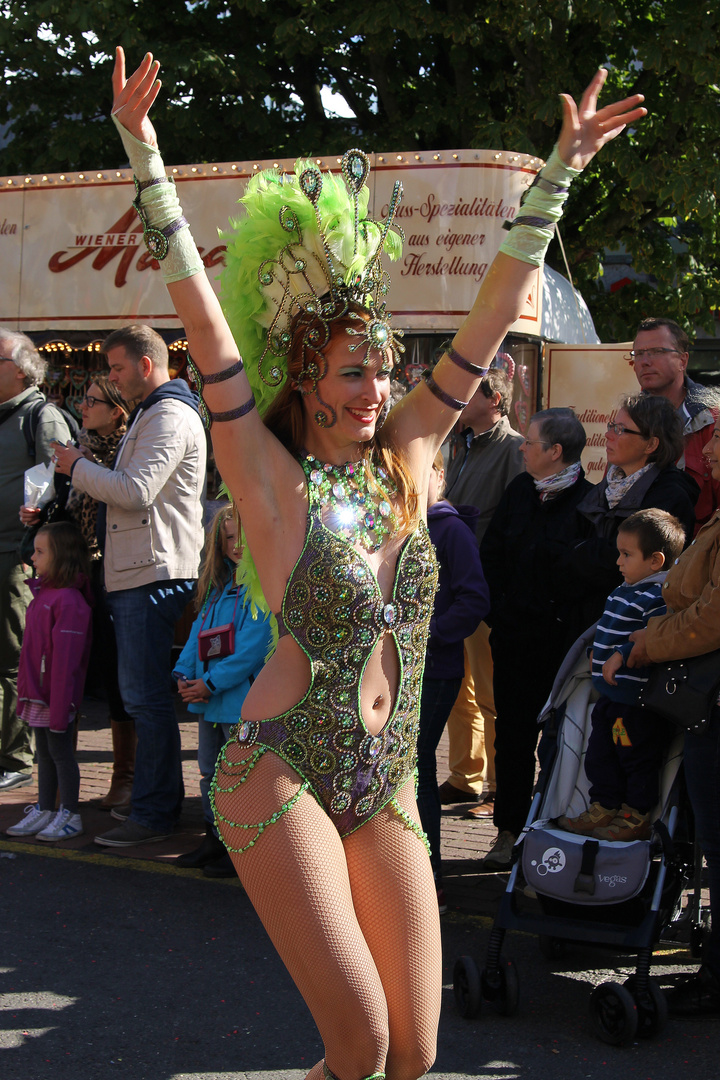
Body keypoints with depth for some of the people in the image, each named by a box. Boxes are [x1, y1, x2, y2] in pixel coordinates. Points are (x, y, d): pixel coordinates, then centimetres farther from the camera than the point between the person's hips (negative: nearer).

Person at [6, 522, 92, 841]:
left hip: (57, 695, -9)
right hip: (38, 695, 9)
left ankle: (70, 815, 12)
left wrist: (60, 706, -23)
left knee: (60, 751, 1)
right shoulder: (42, 593, 9)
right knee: (44, 752, 16)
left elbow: (65, 659, -23)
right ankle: (44, 810, 26)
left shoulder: (68, 601, -20)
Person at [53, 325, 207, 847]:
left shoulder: (170, 418, -11)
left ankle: (154, 814, -4)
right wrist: (86, 468, 11)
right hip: (139, 572, 11)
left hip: (153, 576, -11)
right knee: (144, 694, 14)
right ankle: (158, 798, 21)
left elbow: (135, 492, -20)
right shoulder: (154, 414, 24)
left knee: (146, 696, -8)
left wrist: (77, 467, -7)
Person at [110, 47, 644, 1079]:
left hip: (388, 789, 5)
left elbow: (491, 317, 8)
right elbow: (202, 316, -14)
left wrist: (563, 168, 10)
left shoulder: (408, 453, 7)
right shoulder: (273, 477, -6)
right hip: (281, 774, -5)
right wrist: (143, 151, -18)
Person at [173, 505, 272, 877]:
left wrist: (211, 682, -19)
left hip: (243, 697, -8)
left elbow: (253, 646, -20)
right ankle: (215, 839, 31)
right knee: (210, 772, 18)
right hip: (209, 700, 8)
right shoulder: (219, 585, 13)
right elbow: (198, 632, 12)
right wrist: (184, 673, -3)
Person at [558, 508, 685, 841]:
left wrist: (622, 655, -30)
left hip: (638, 701, -10)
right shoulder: (625, 592, 13)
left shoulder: (658, 598, -19)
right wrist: (601, 651, 23)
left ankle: (636, 819, 14)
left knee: (637, 761, 3)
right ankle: (603, 810, 29)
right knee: (600, 756, 17)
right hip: (610, 695, 10)